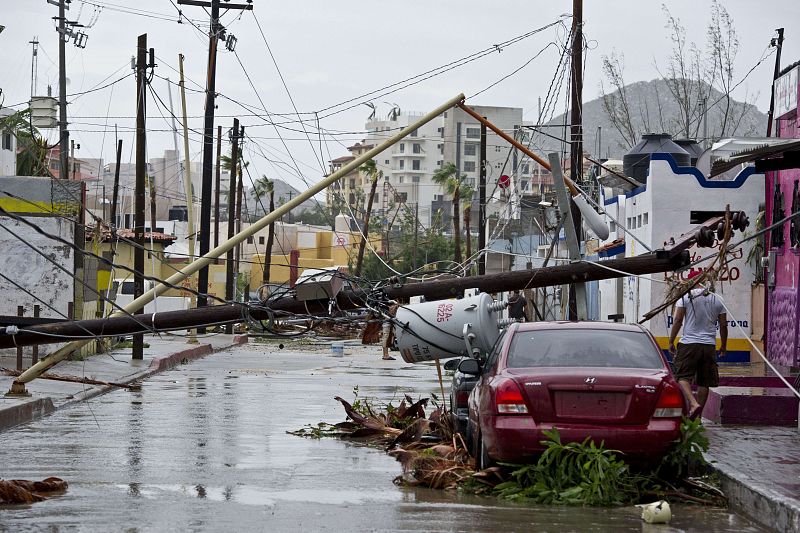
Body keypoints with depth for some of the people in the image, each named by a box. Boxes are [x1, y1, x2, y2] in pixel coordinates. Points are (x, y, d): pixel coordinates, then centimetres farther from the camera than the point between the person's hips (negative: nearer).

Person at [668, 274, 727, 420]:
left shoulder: (685, 297, -2)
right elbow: (723, 325, 11)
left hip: (689, 343, -4)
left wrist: (671, 342, 0)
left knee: (683, 376, -4)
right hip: (709, 345, 4)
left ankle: (694, 404, -27)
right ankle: (697, 416, 12)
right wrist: (723, 345, 22)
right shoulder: (718, 299, 10)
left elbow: (678, 320, -6)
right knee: (704, 382, 9)